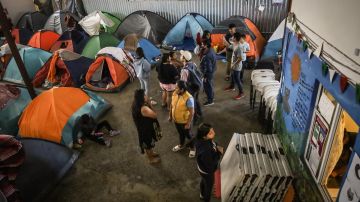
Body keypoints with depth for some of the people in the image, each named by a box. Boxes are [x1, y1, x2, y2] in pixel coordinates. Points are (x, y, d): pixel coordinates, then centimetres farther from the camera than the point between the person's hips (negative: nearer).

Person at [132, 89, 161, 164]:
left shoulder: (136, 104, -9)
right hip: (146, 129, -9)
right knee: (148, 144, 17)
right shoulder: (143, 109, -39)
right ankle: (151, 159, 42)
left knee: (147, 142, 32)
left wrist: (147, 103, -9)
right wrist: (148, 103, -28)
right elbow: (155, 115, -28)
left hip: (142, 127, 9)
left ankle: (151, 153, 57)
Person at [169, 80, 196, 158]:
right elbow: (172, 105, 5)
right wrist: (170, 115, 12)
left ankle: (192, 148, 42)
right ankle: (181, 145, 55)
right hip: (176, 120, 6)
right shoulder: (175, 93, -10)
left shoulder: (188, 98, -32)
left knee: (188, 135, 17)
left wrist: (188, 123, -20)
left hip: (185, 122, -6)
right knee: (181, 133, 29)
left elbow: (191, 112, -25)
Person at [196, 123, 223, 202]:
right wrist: (219, 153, -26)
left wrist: (217, 147, -13)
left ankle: (202, 195, 65)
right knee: (209, 185, 23)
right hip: (207, 171, -8)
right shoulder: (205, 150, -45)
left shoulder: (203, 140, -21)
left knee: (204, 181, 35)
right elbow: (210, 165, -31)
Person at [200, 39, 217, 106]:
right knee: (210, 85, 25)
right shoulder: (211, 50, -1)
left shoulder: (207, 55, -32)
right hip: (211, 71, 10)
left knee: (207, 86, 5)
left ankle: (210, 101, 19)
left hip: (208, 73, -10)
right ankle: (211, 96, 44)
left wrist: (205, 76, -20)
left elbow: (208, 67, -28)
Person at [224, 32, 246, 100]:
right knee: (232, 76, 28)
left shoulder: (238, 47, -31)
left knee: (237, 79, 0)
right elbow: (229, 47, 22)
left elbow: (240, 58, -30)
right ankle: (231, 87, 51)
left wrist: (234, 64, -22)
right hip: (234, 65, 10)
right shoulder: (234, 44, -1)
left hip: (237, 66, -10)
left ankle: (241, 93, 12)